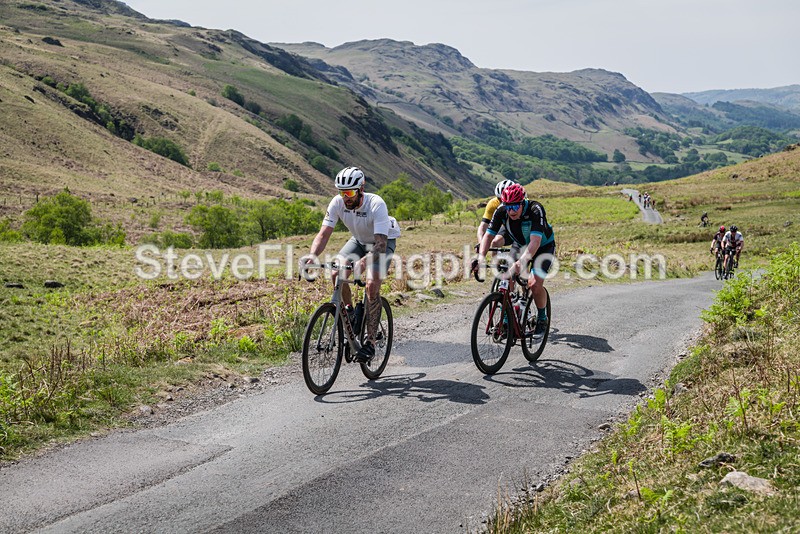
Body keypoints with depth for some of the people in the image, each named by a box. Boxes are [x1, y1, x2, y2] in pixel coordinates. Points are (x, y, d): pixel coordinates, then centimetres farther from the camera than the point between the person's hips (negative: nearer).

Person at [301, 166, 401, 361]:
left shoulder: (376, 204, -36)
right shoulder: (337, 203, -23)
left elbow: (381, 244, -42)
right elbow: (324, 234, -25)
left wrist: (364, 261, -60)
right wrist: (312, 256, -44)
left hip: (383, 241, -5)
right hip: (359, 240, 5)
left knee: (372, 285, -23)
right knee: (337, 274, -18)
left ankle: (370, 342, -17)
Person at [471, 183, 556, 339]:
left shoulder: (536, 210, -36)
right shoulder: (501, 211, -23)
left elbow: (535, 241, -45)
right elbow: (488, 235, -24)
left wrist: (522, 262, -60)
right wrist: (481, 256, -41)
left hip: (543, 246, -4)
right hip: (520, 245, 4)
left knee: (535, 284, -21)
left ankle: (542, 319, 3)